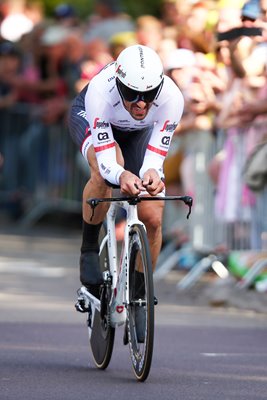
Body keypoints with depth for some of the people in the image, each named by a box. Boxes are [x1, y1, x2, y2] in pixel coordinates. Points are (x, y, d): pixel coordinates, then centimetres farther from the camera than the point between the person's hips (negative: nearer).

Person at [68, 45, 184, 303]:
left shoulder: (171, 98, -38)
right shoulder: (100, 91, -43)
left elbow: (155, 157, -33)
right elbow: (105, 159, -42)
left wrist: (152, 174, -56)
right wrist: (121, 176, -64)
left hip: (137, 131, 3)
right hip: (88, 117, -2)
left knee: (152, 218, -10)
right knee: (104, 170, -38)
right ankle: (89, 250, -17)